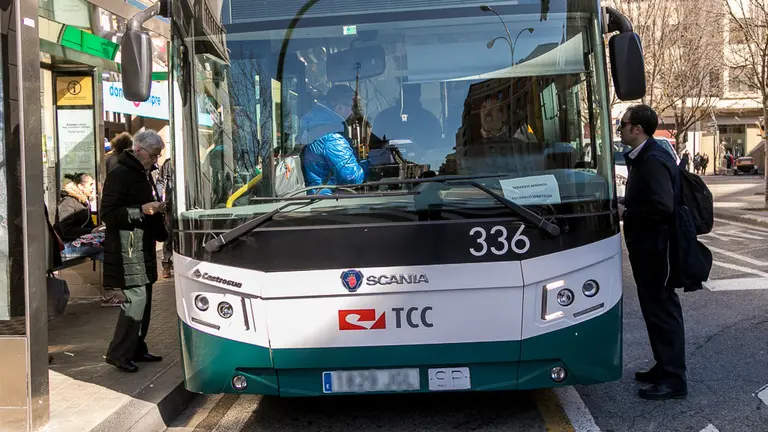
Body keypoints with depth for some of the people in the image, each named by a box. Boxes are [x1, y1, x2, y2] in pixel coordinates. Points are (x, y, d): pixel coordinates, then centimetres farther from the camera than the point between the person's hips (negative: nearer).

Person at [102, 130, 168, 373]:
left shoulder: (143, 174, 18)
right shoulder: (120, 175, -12)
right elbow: (108, 214, -17)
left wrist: (156, 210, 11)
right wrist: (141, 210, -24)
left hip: (143, 246, 10)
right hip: (127, 247, -10)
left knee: (144, 298, 11)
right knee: (136, 298, -11)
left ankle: (137, 349, 21)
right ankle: (118, 354, -2)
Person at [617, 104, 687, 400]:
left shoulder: (654, 160, -20)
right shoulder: (642, 158, 12)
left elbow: (662, 206, -29)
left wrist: (625, 213, -18)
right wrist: (623, 206, 5)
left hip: (654, 249, -10)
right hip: (646, 247, 10)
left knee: (662, 310, -3)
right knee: (656, 308, 17)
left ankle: (674, 379, 6)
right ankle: (665, 367, 29)